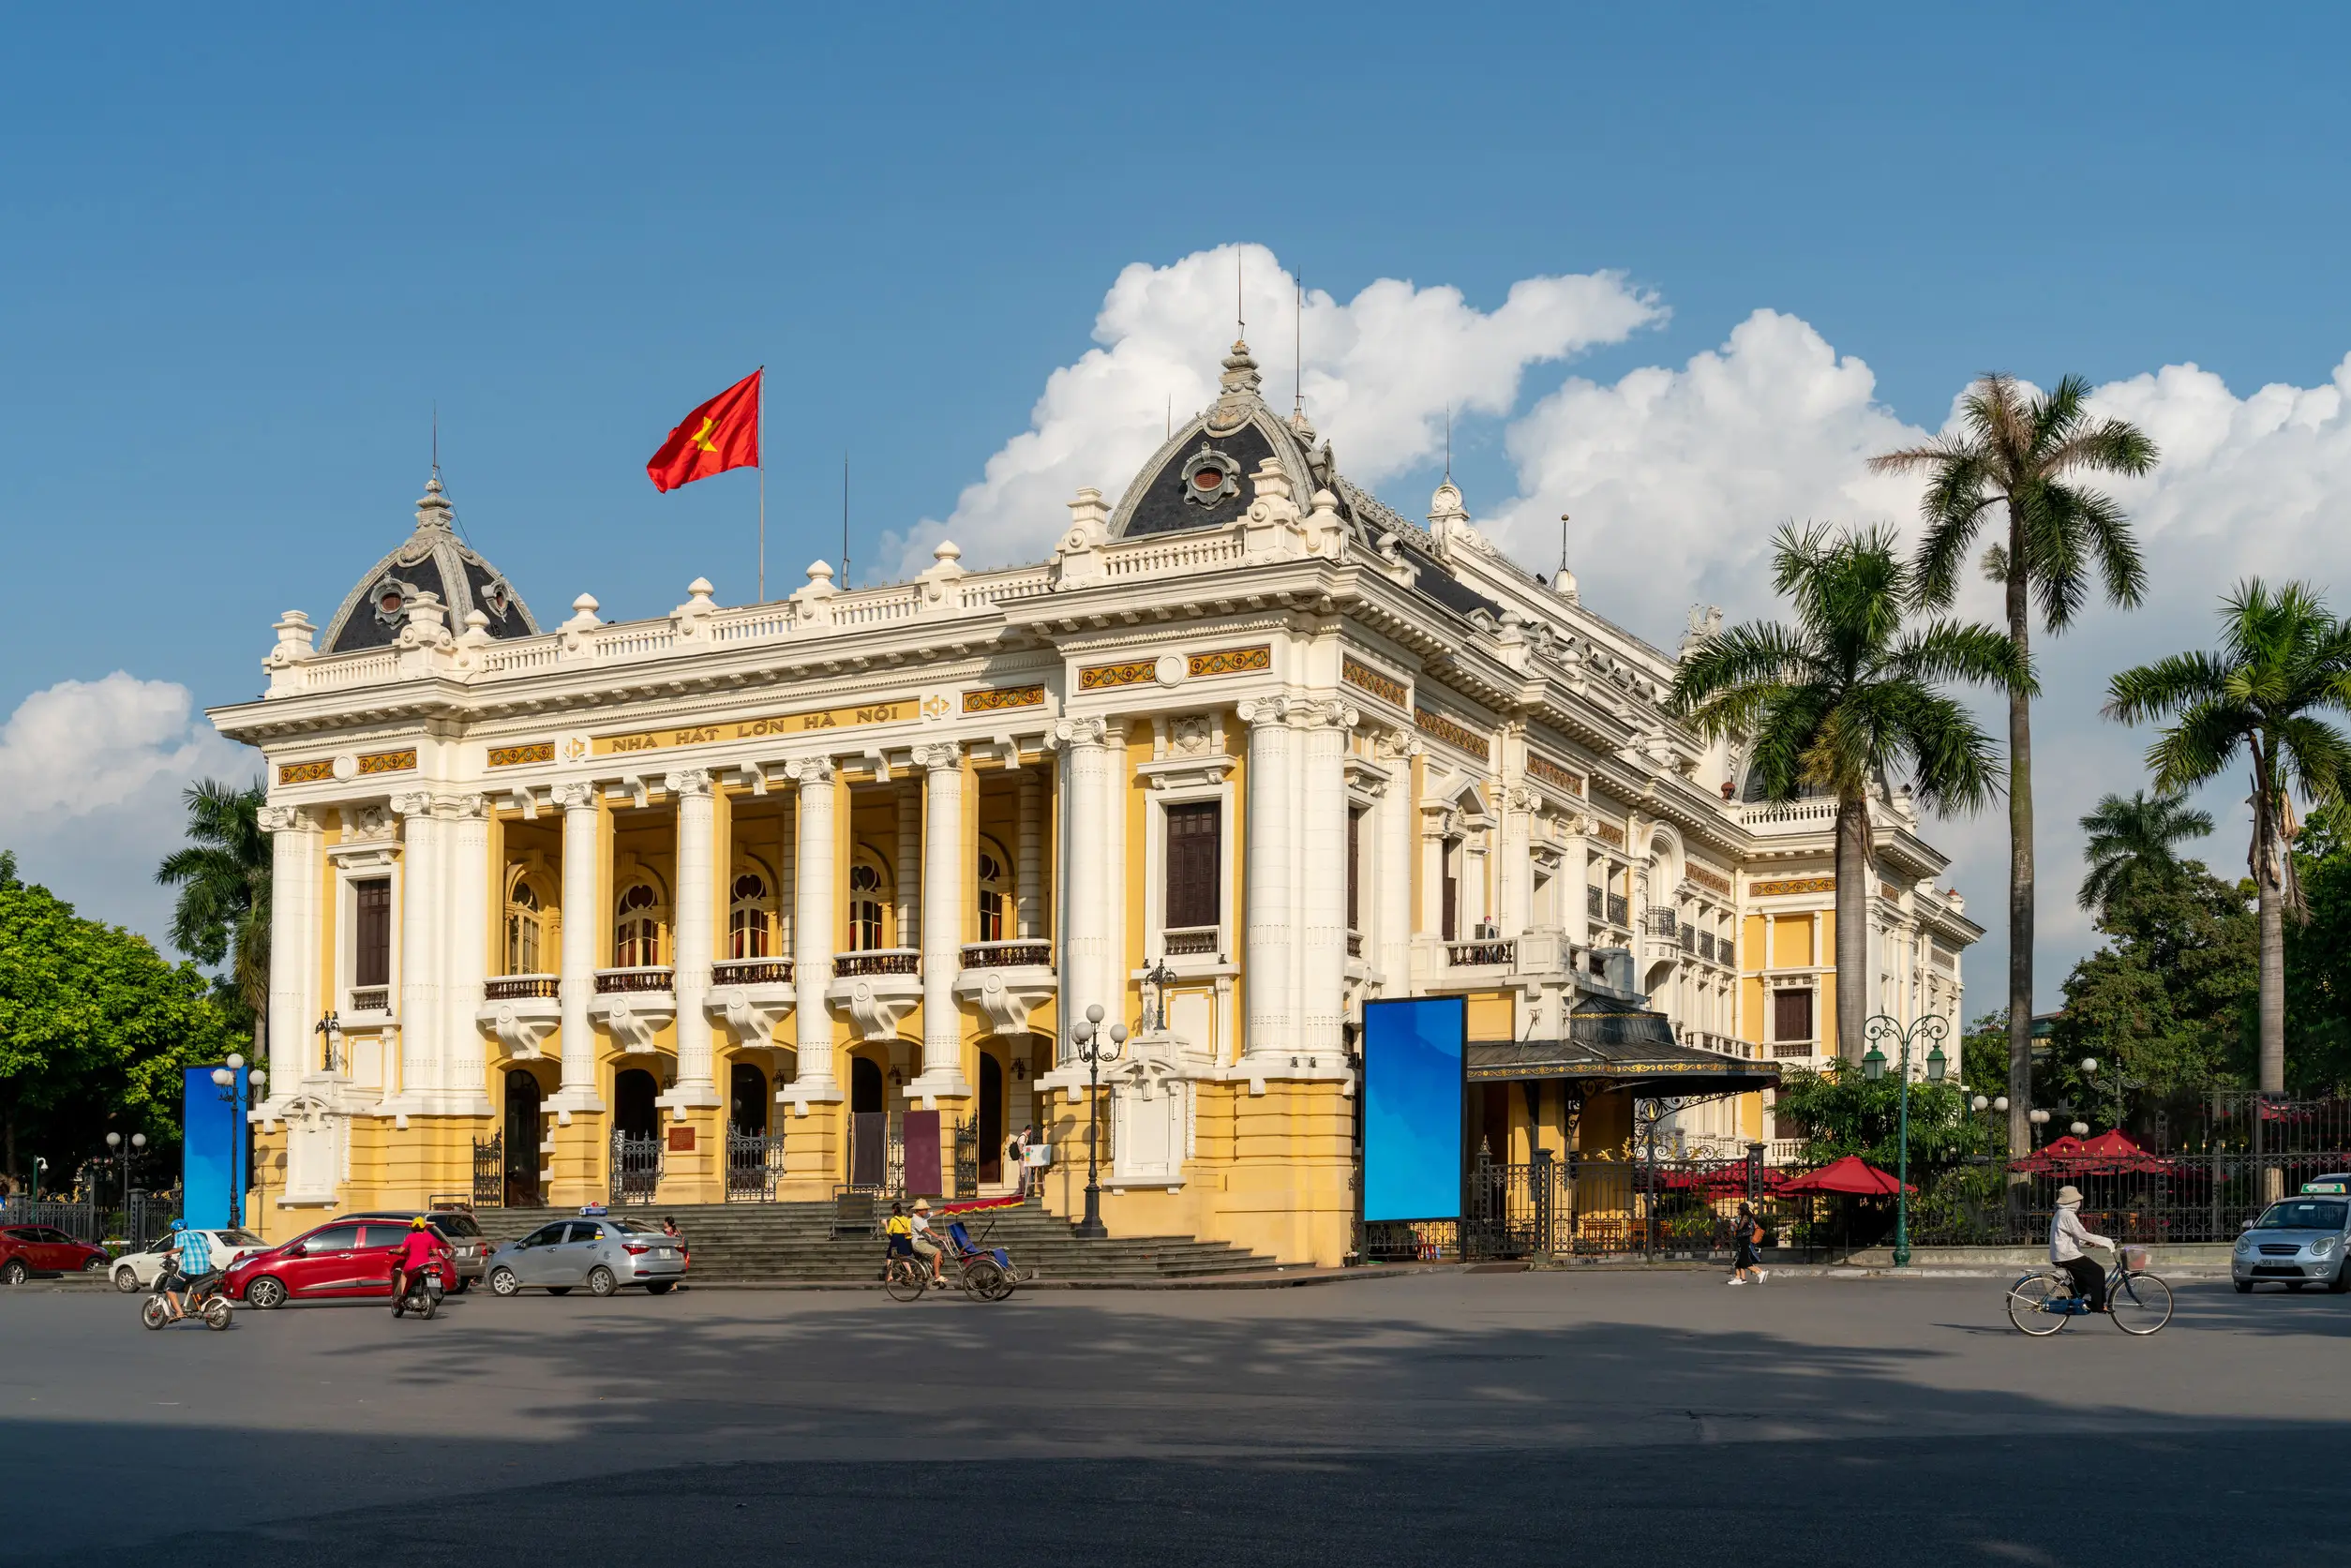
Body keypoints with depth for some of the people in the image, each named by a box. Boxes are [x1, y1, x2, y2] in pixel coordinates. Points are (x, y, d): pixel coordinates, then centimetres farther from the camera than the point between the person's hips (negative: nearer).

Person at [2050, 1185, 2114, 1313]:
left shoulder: (2060, 1214, 17)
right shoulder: (2068, 1215, -16)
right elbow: (2082, 1234, -20)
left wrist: (2086, 1242, 13)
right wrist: (2106, 1241, -15)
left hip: (2059, 1255, 10)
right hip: (2067, 1255, -10)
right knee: (2098, 1271, -6)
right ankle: (2098, 1306, -6)